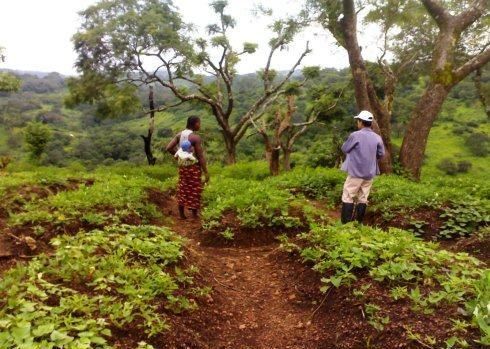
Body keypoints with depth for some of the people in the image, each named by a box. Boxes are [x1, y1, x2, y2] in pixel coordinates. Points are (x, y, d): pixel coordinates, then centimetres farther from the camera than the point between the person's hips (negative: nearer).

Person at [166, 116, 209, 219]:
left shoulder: (179, 135, 2)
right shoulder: (195, 137, -18)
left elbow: (168, 148, -1)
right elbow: (200, 156, -19)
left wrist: (178, 155, 12)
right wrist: (206, 172, -14)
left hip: (182, 166, 6)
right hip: (194, 167, -6)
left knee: (182, 190, 14)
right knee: (194, 192, 5)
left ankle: (181, 215, 22)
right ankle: (194, 216, 12)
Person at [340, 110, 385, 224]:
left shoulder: (355, 135, -14)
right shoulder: (377, 138, -1)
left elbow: (344, 149, -2)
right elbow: (381, 154, 7)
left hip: (355, 172, -5)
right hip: (369, 173, 5)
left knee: (348, 197, 2)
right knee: (363, 198, 12)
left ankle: (345, 223, 0)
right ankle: (358, 223, 16)